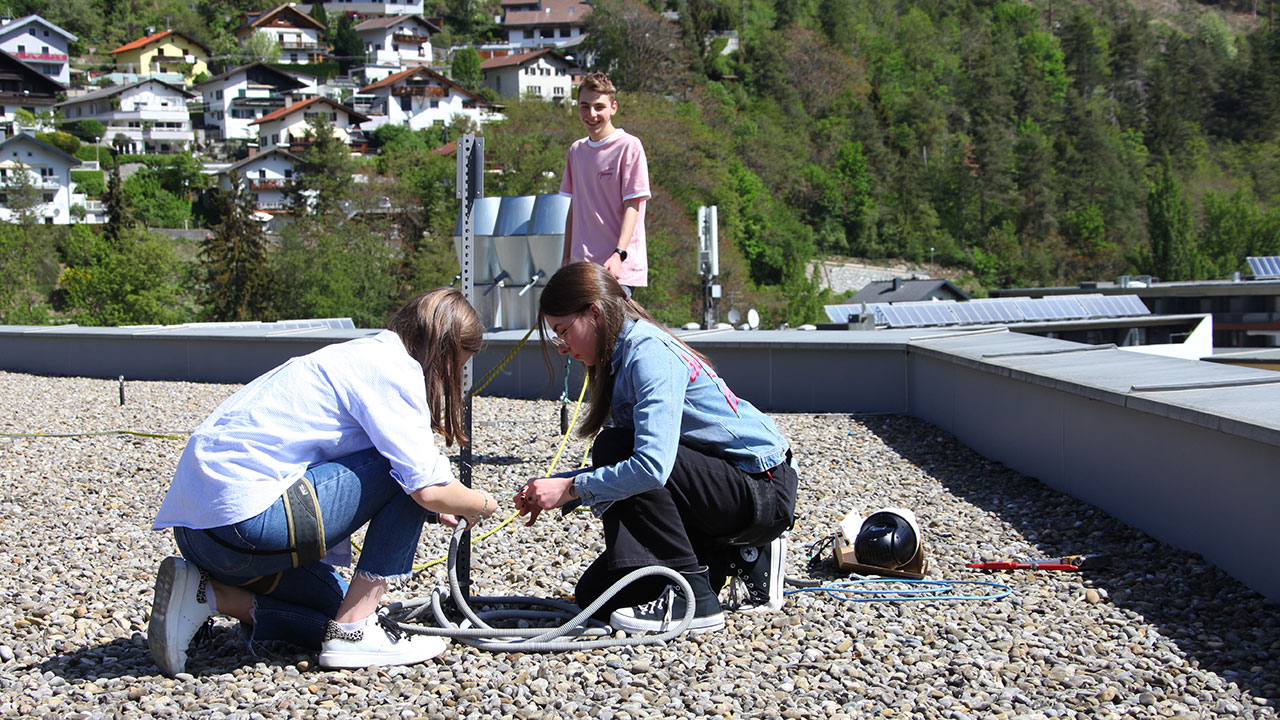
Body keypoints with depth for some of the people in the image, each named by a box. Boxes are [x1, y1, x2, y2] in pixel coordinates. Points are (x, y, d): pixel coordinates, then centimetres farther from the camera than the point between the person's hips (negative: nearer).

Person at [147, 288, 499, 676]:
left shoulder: (359, 355, 22)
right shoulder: (392, 369, -7)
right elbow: (430, 489, -13)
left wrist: (436, 508, 33)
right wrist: (482, 504, 8)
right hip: (247, 520, -10)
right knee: (406, 471, -3)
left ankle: (209, 593, 6)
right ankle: (354, 630, -3)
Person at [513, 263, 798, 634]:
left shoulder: (650, 352, -22)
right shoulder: (621, 357, 8)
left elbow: (652, 465, -33)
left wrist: (571, 488, -24)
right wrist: (556, 487, -1)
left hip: (764, 493, -9)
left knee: (613, 448, -25)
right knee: (596, 595, 2)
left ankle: (693, 597, -21)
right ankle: (741, 559, 12)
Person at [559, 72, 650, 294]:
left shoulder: (629, 146, -5)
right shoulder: (576, 150, 14)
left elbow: (632, 206, -11)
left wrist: (619, 254, -21)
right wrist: (566, 257, 17)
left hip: (619, 268, -6)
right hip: (581, 266, 6)